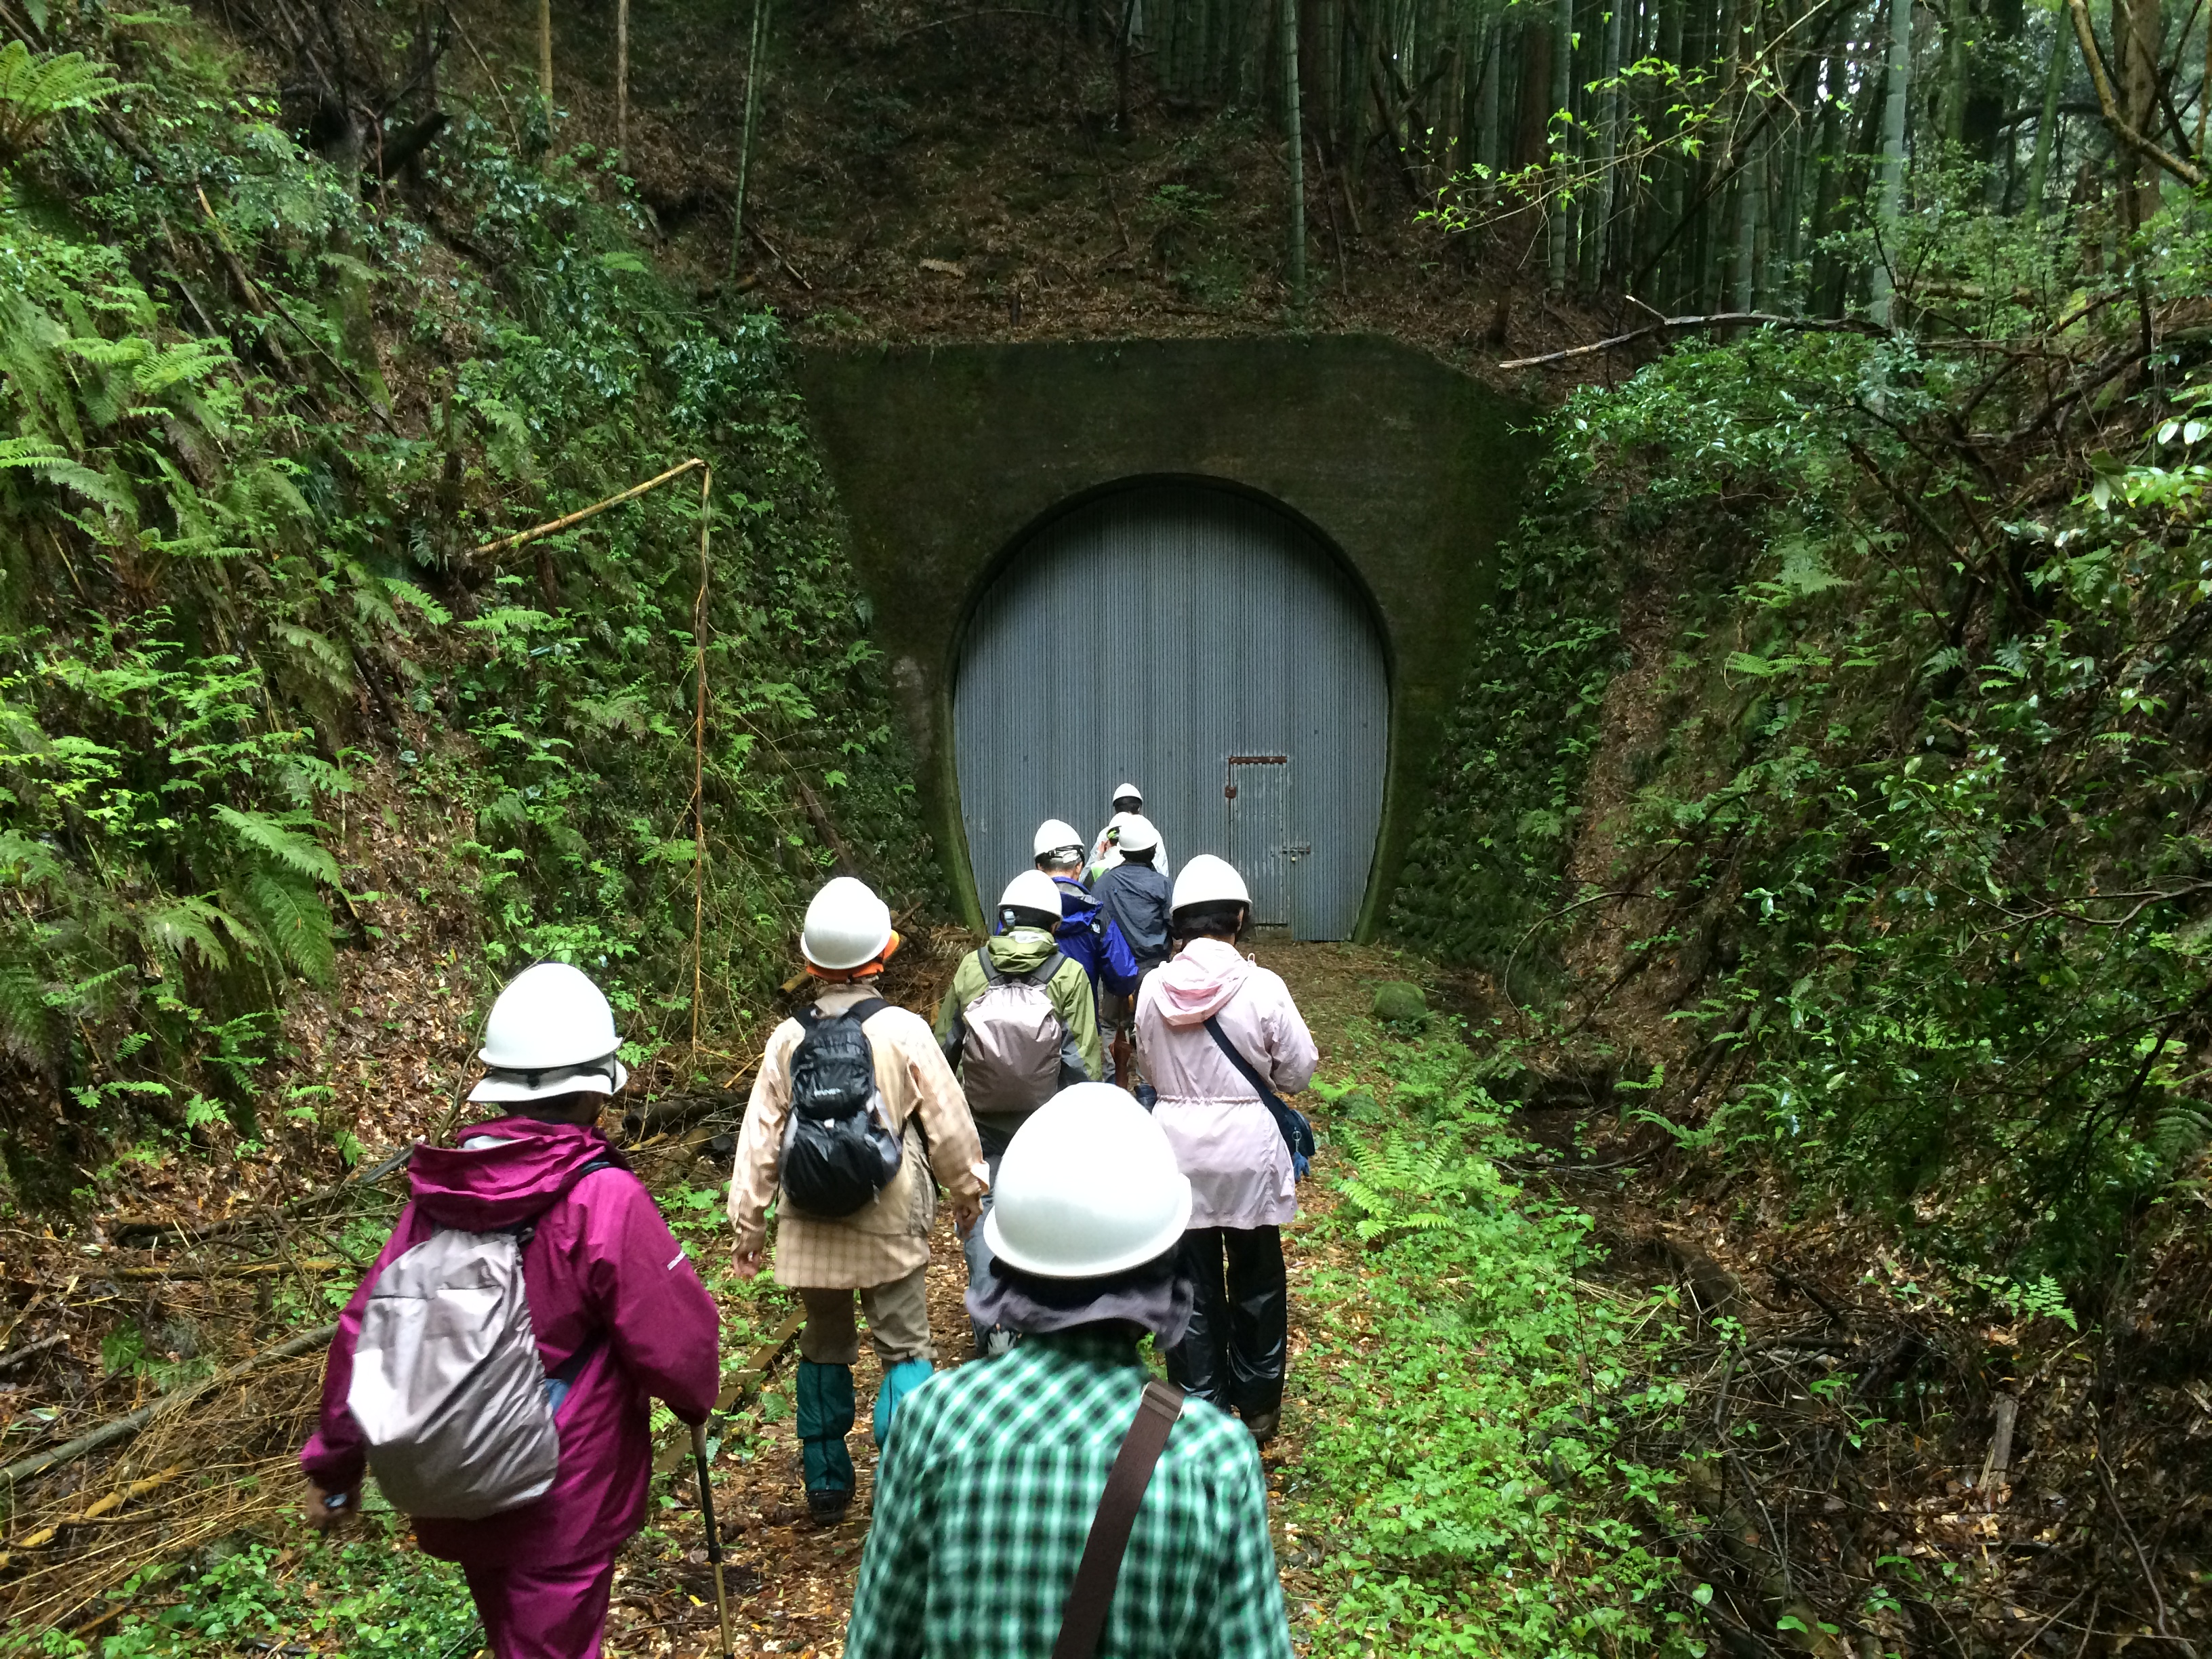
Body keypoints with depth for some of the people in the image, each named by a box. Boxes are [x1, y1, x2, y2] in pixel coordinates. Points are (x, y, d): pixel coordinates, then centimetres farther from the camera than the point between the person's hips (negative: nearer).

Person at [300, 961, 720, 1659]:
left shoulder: (441, 1188, -8)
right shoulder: (604, 1199, -25)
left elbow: (366, 1331, -1)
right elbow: (677, 1339, -20)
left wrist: (334, 1464, 11)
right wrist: (696, 1399, 2)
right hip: (559, 1509, -6)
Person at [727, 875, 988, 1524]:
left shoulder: (787, 1040, -4)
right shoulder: (905, 1032, -12)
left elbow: (760, 1140, 0)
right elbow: (948, 1125, -5)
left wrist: (747, 1222, 10)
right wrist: (968, 1189, 12)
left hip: (812, 1228, 3)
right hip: (890, 1226, -3)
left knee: (824, 1349, 18)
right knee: (905, 1351, 7)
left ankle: (826, 1485, 28)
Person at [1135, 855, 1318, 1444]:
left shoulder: (1154, 988, -7)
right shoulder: (1262, 987, -16)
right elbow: (1298, 1072, -6)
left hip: (1178, 1154, 2)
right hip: (1247, 1153, -1)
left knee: (1192, 1287, 14)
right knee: (1256, 1284, 18)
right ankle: (1257, 1406, 33)